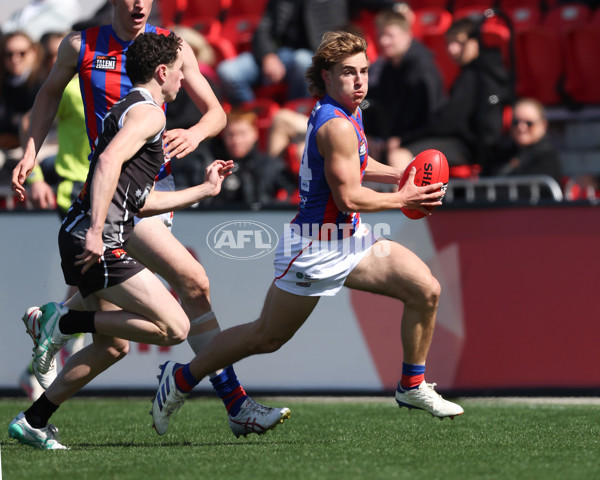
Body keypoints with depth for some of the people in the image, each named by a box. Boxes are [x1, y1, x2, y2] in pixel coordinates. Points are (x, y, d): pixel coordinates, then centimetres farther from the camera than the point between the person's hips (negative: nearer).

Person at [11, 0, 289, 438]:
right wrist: (30, 153, 12)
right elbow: (51, 93, 19)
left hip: (159, 184, 5)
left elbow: (216, 113, 4)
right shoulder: (81, 46, 0)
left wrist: (195, 134, -18)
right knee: (192, 281, -18)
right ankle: (235, 403, -17)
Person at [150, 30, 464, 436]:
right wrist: (404, 199, -14)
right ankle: (181, 378, 23)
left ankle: (413, 387, 10)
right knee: (267, 337, 5)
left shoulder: (348, 114, 7)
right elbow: (348, 197, -25)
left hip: (349, 239, 9)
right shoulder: (337, 126, -24)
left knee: (426, 289, -3)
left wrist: (401, 176, 14)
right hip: (316, 248, -9)